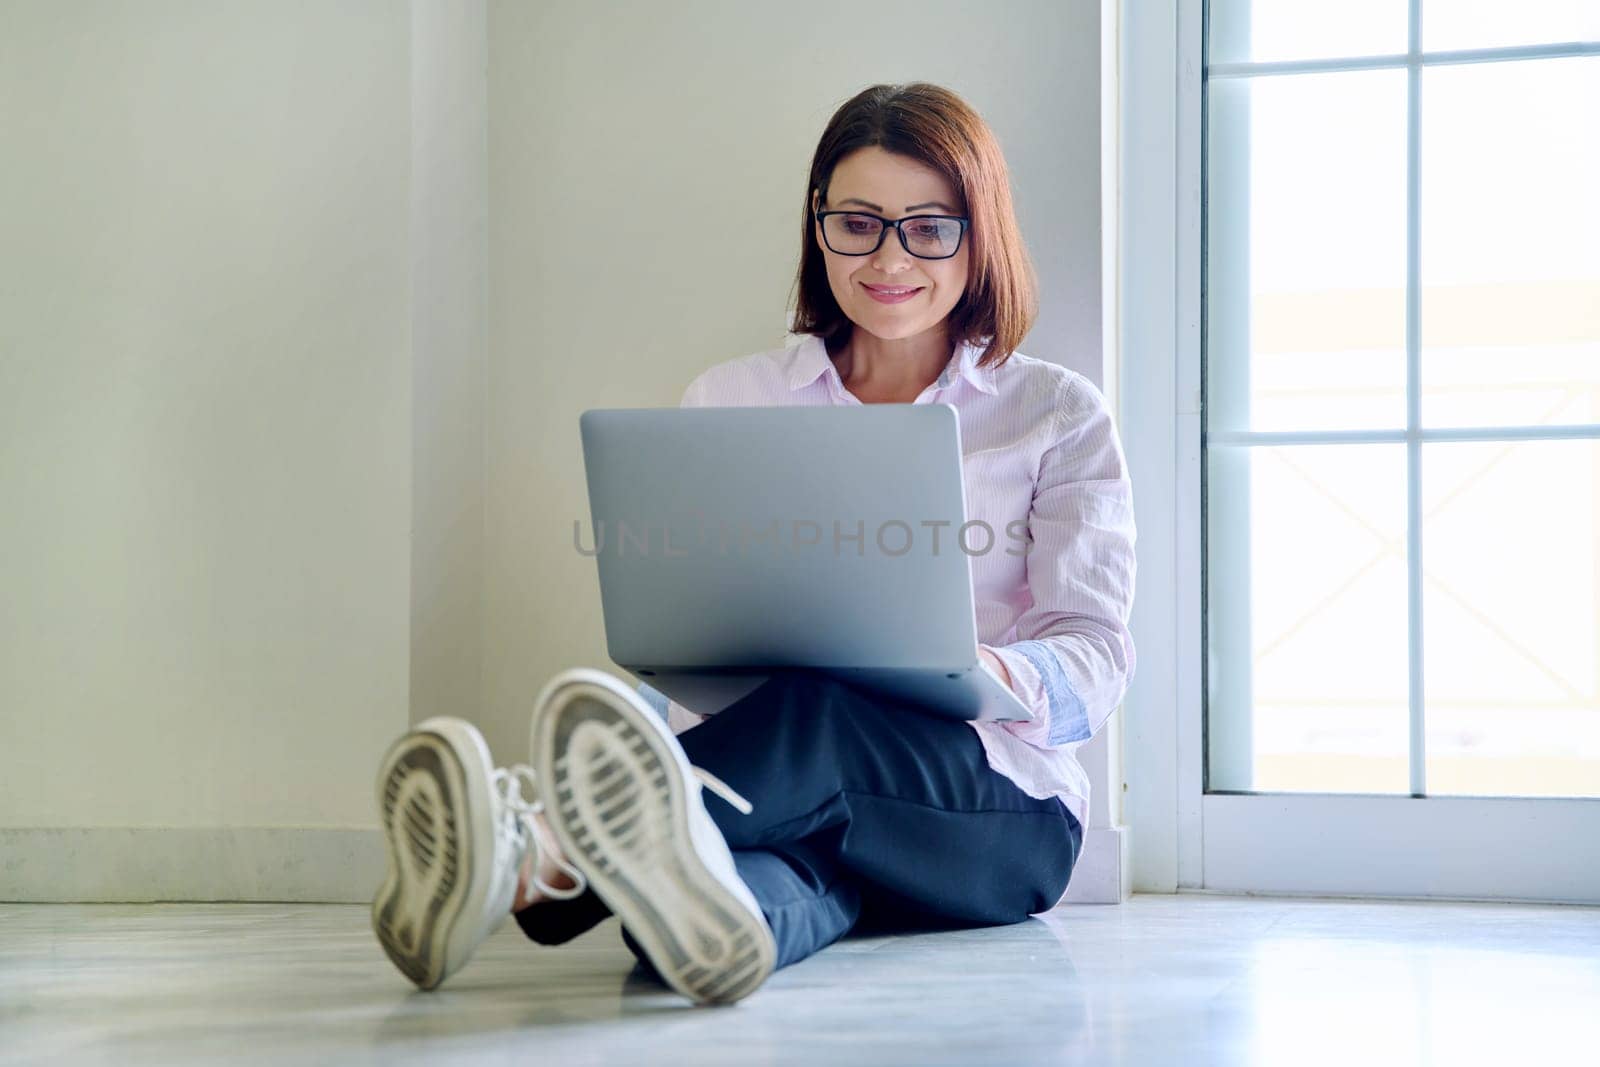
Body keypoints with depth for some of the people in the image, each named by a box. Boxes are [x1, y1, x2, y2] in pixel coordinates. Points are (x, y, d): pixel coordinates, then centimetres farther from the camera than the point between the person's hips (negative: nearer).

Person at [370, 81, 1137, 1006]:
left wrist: (997, 678, -24)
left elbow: (1096, 657, 2)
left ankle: (546, 858, -67)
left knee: (817, 711, -39)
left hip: (993, 803, -2)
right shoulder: (730, 401, 18)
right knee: (787, 857, -39)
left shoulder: (1059, 413, 13)